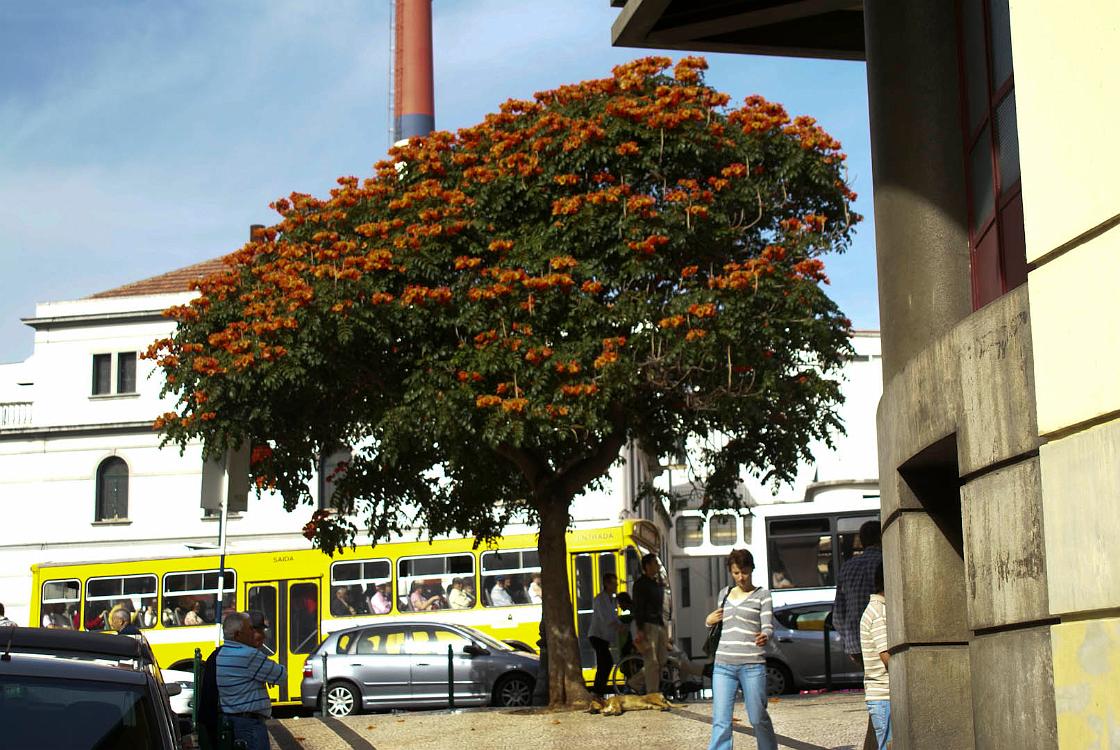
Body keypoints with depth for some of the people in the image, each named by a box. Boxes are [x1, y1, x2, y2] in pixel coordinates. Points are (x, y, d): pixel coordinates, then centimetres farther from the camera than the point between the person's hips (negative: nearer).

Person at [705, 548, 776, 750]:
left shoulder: (762, 595, 4)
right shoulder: (724, 593, 17)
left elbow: (768, 626, -6)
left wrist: (764, 637, -28)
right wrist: (709, 621, 10)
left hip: (752, 665, -3)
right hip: (723, 665, 4)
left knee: (757, 717, 1)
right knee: (720, 721, -5)